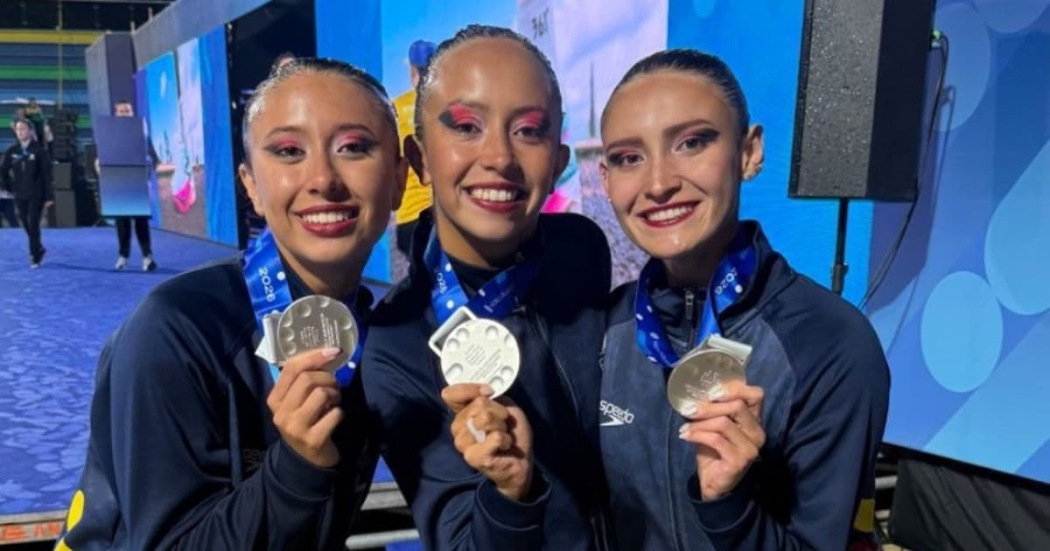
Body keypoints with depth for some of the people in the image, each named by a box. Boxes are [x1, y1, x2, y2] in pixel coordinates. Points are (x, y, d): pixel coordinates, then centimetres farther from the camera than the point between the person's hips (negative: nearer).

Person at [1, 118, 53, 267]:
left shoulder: (39, 150, -7)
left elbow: (47, 174, -8)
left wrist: (49, 196, -10)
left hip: (36, 195, -4)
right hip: (20, 195, 4)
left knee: (33, 225, -7)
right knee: (26, 225, 12)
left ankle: (35, 256, 2)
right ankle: (39, 248, 32)